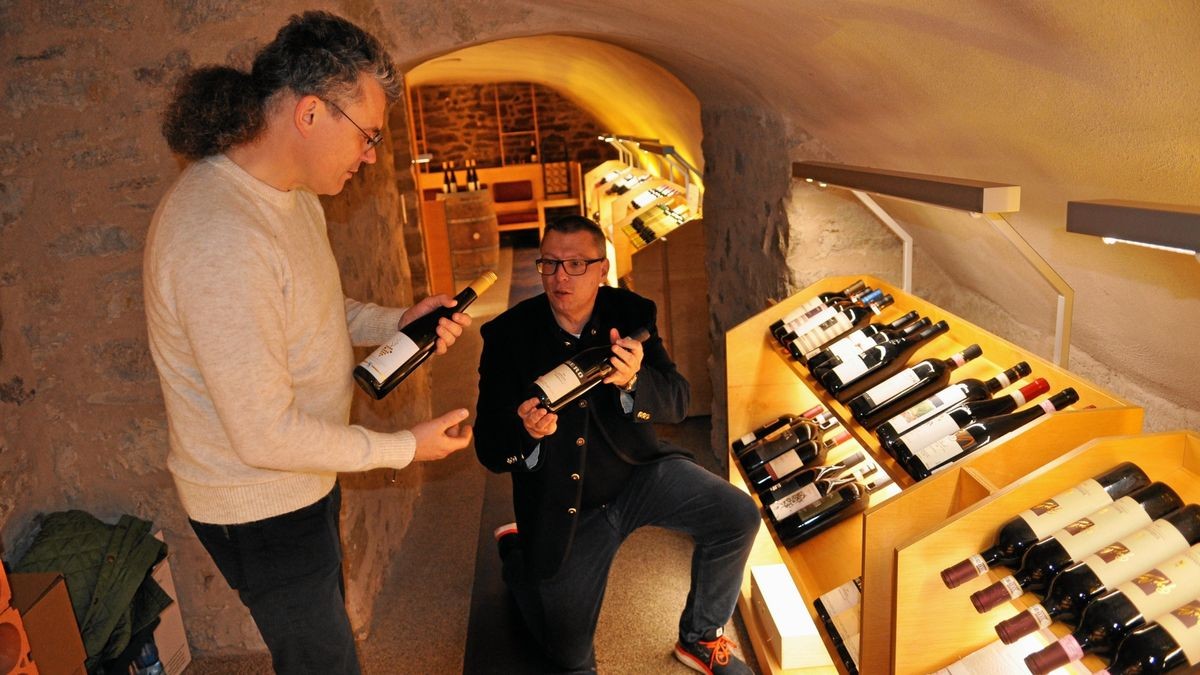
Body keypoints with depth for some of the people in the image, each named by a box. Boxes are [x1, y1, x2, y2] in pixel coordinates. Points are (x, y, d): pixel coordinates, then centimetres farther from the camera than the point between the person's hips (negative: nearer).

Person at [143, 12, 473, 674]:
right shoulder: (219, 235, -34)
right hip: (259, 509, -9)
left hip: (303, 475, 10)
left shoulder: (296, 196, 0)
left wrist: (400, 321, -6)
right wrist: (406, 446, -20)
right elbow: (266, 435, -31)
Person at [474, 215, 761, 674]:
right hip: (563, 507, -2)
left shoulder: (631, 313, -10)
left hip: (638, 473, 2)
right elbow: (489, 451, -16)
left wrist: (633, 381, -38)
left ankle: (700, 638, 8)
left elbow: (676, 402, -15)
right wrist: (526, 431, -40)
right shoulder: (508, 335, -16)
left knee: (738, 517, -19)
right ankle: (517, 551, 38)